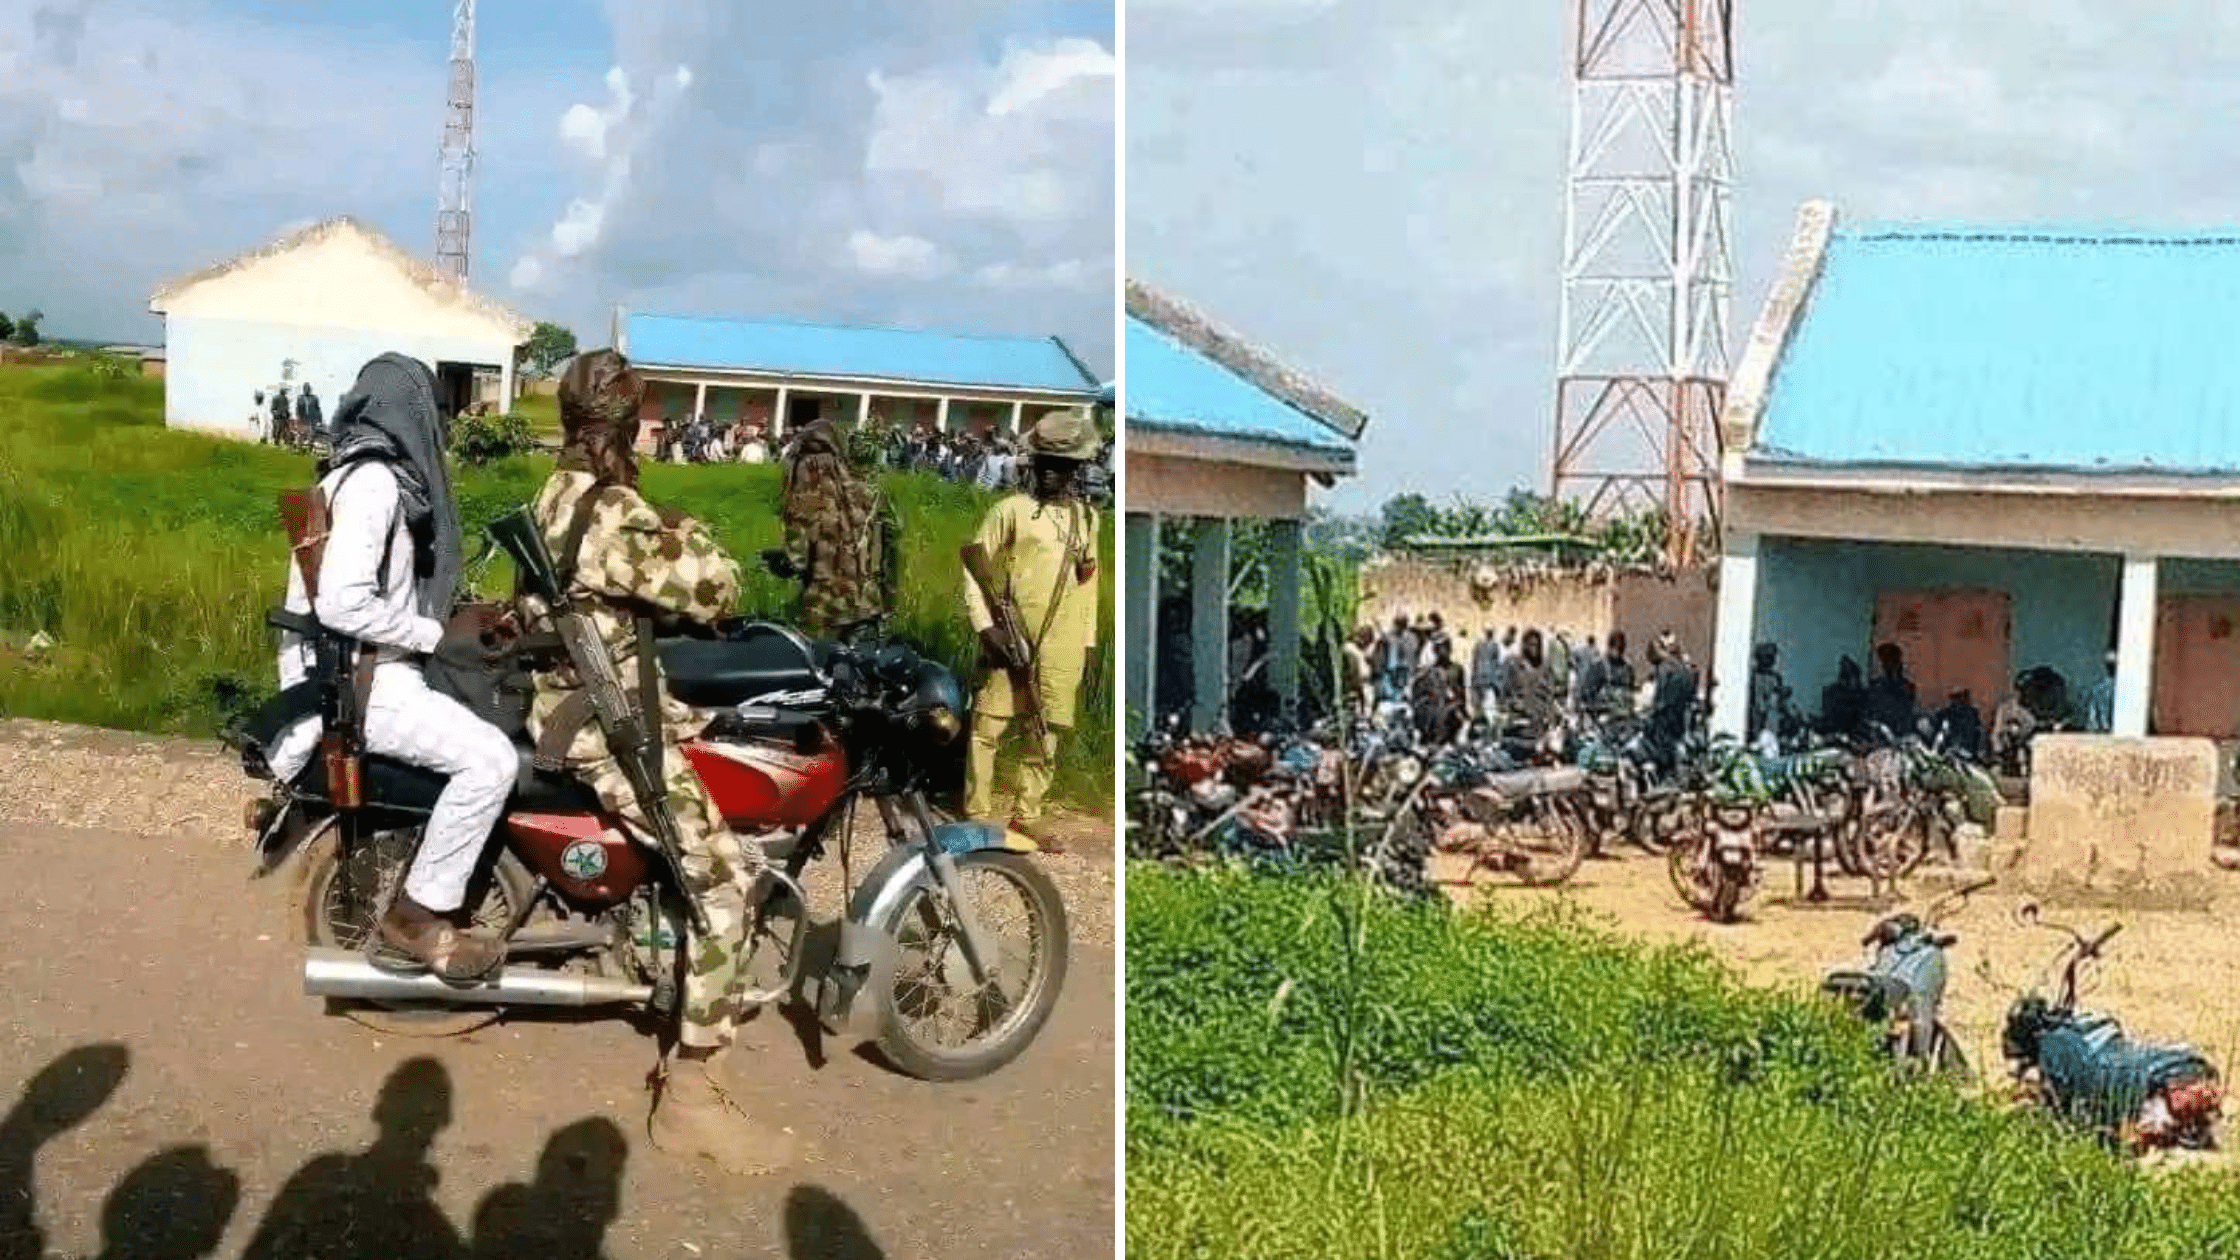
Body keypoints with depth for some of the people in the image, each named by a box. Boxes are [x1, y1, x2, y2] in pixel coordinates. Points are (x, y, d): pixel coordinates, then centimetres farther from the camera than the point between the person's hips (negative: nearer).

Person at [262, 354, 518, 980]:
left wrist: (451, 620, 8)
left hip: (371, 666, 11)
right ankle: (418, 914, -10)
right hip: (358, 679, -11)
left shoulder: (371, 471, 13)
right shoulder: (373, 481, -19)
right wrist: (438, 635, -20)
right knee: (491, 758, -22)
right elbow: (343, 603, -28)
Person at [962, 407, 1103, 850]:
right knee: (988, 726, -4)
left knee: (1048, 733, 8)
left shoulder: (1087, 517, 11)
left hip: (1062, 646, 4)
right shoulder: (1010, 509, -1)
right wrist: (985, 627, -10)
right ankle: (977, 817, 6)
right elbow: (972, 567, -2)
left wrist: (1090, 641, 14)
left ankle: (1027, 814, 22)